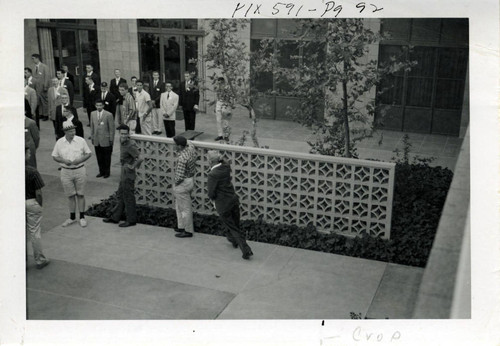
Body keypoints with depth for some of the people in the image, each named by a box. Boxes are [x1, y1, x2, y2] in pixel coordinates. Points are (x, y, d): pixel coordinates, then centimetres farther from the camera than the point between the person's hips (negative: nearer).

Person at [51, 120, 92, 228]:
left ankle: (82, 217, 16)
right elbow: (54, 156, 5)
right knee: (70, 195, 9)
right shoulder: (59, 142, -1)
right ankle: (72, 218, 20)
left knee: (80, 194, 5)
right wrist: (63, 160, -13)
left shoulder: (81, 140, -4)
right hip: (66, 171, 1)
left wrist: (80, 160, -15)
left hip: (80, 170, -1)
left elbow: (89, 153, 3)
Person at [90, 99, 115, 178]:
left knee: (107, 157, 7)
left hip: (106, 140, -4)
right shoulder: (93, 114, 6)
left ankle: (107, 172, 21)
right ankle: (101, 171, 24)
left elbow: (112, 128, -6)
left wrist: (111, 139, -6)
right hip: (96, 140, 4)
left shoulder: (108, 115, -9)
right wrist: (92, 137, 10)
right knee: (99, 157, 10)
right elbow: (92, 126, 13)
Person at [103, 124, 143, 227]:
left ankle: (131, 220, 12)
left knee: (128, 197, 0)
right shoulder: (121, 141, 4)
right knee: (120, 195, 18)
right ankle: (115, 217, 29)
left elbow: (140, 158, -32)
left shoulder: (130, 145, -24)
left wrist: (133, 166, -19)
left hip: (128, 173, -10)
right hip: (123, 172, 10)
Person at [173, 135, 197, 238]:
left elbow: (180, 176, -27)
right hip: (190, 180, 10)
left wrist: (175, 183, -9)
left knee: (185, 208, 3)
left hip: (183, 184, -10)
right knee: (179, 206, 23)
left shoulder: (182, 158, -29)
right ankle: (181, 227, 34)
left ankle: (188, 231, 15)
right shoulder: (190, 147, -4)